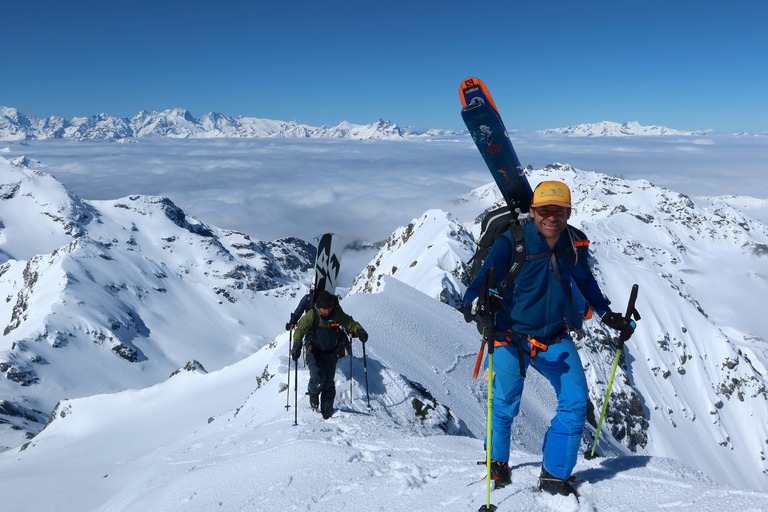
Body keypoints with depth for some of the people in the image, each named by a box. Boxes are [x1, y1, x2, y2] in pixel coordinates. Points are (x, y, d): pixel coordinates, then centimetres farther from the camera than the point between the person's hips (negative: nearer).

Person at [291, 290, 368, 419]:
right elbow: (301, 328, -22)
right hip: (314, 351, -2)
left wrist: (359, 331, -24)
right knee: (318, 377, -20)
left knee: (328, 382, 0)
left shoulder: (337, 315, -11)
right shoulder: (312, 315, -17)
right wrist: (297, 345, -37)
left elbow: (351, 323, -4)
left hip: (330, 353, 2)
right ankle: (313, 394, 14)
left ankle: (327, 409, 18)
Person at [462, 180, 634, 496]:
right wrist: (474, 306, -47)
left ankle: (555, 477, 15)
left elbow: (585, 280, 15)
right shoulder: (511, 243, -20)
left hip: (555, 338, 4)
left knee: (576, 402, -2)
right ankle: (498, 463, 35)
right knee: (505, 406, 5)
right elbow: (482, 281, -26)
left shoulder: (574, 244, -5)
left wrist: (608, 315, 16)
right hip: (511, 338, -4)